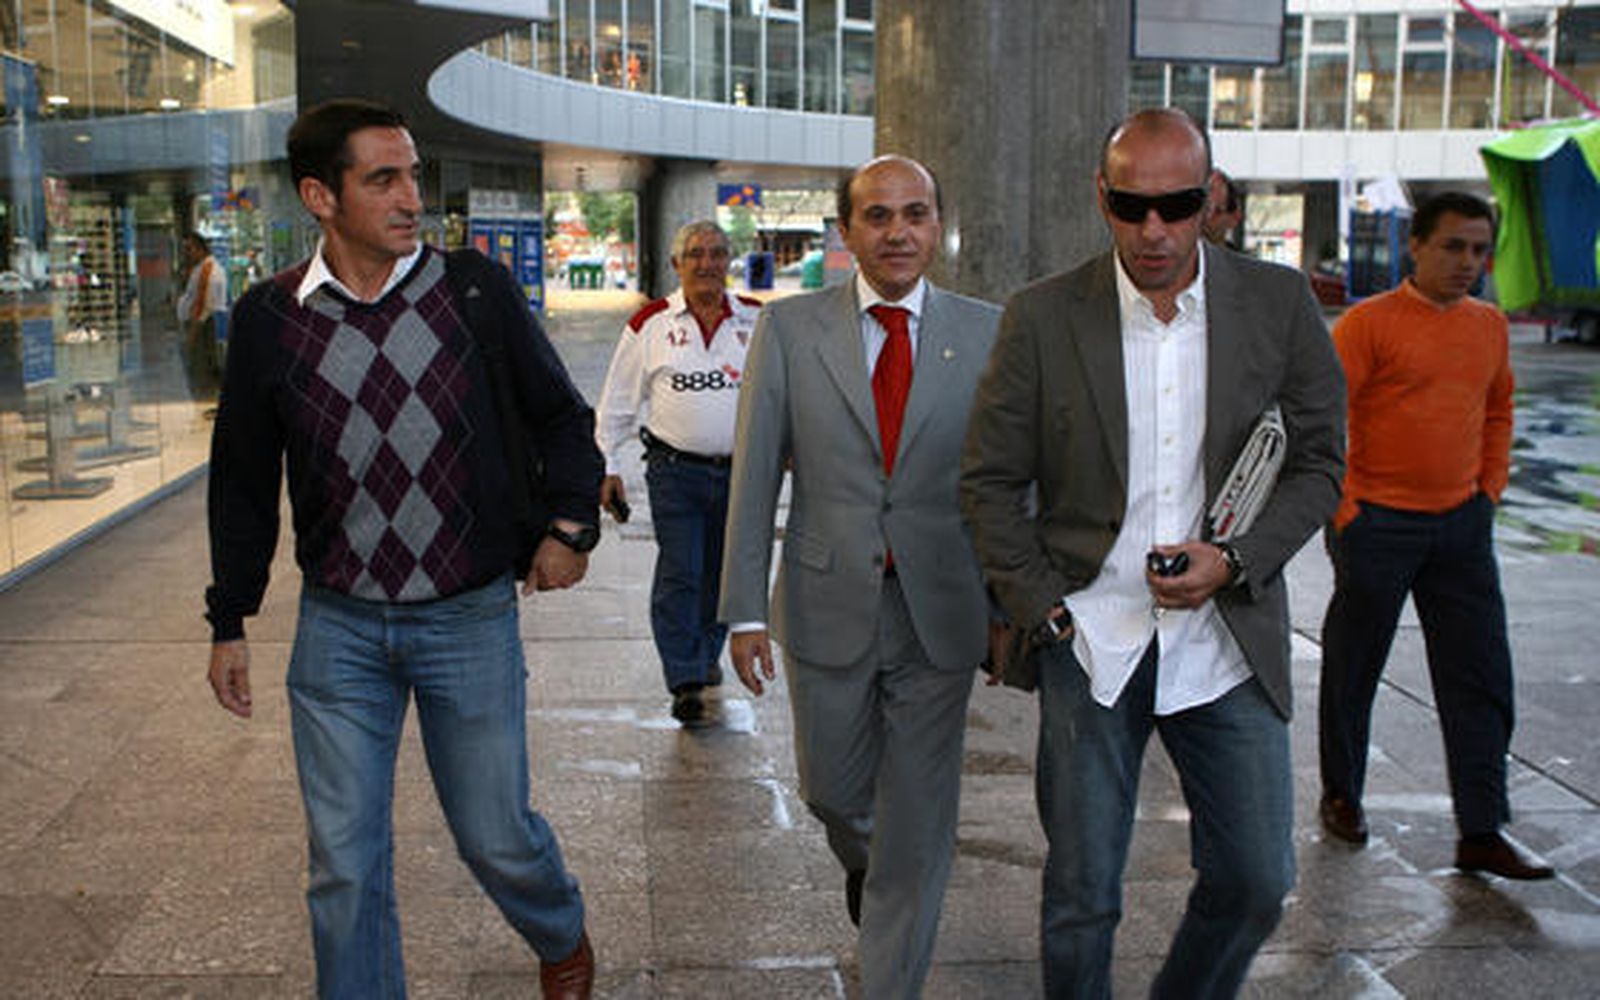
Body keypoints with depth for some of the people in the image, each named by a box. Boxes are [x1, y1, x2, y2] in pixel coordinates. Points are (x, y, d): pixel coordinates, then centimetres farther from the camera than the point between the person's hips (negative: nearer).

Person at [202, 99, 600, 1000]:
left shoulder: (478, 291, -6)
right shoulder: (269, 319, -3)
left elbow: (562, 415, 7)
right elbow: (244, 480, 7)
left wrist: (573, 524, -5)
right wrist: (230, 622, 9)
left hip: (471, 618, -1)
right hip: (338, 628, 1)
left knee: (498, 835, 11)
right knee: (344, 864, 7)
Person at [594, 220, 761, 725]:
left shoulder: (757, 321, 6)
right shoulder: (651, 324, 2)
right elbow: (617, 404, 6)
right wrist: (608, 467, 4)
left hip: (739, 470, 2)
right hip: (674, 470, -2)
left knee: (721, 573, 13)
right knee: (679, 574, -7)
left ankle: (705, 654, 35)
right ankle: (685, 682, -2)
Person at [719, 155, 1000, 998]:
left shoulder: (985, 333, -1)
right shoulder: (789, 328, -1)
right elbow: (753, 477, -1)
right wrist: (744, 608, -3)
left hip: (939, 613, 0)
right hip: (827, 607, 1)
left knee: (918, 826, 6)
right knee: (832, 791, 18)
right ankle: (863, 861, 53)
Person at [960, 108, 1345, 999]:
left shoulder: (1280, 304, 0)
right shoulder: (1043, 316, -4)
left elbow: (1321, 459, 6)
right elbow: (991, 480, 2)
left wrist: (1236, 559, -10)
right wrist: (1045, 610, -5)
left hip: (1227, 641, 2)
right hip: (1090, 642, -1)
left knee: (1256, 882, 8)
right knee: (1082, 896, 6)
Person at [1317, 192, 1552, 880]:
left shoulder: (1490, 326, 10)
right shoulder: (1369, 322, -9)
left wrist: (1490, 490, 14)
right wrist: (1342, 511, -13)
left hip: (1462, 525, 5)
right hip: (1378, 524, -5)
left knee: (1481, 678, 2)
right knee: (1354, 668, 8)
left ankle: (1482, 834, 8)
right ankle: (1341, 797, 28)